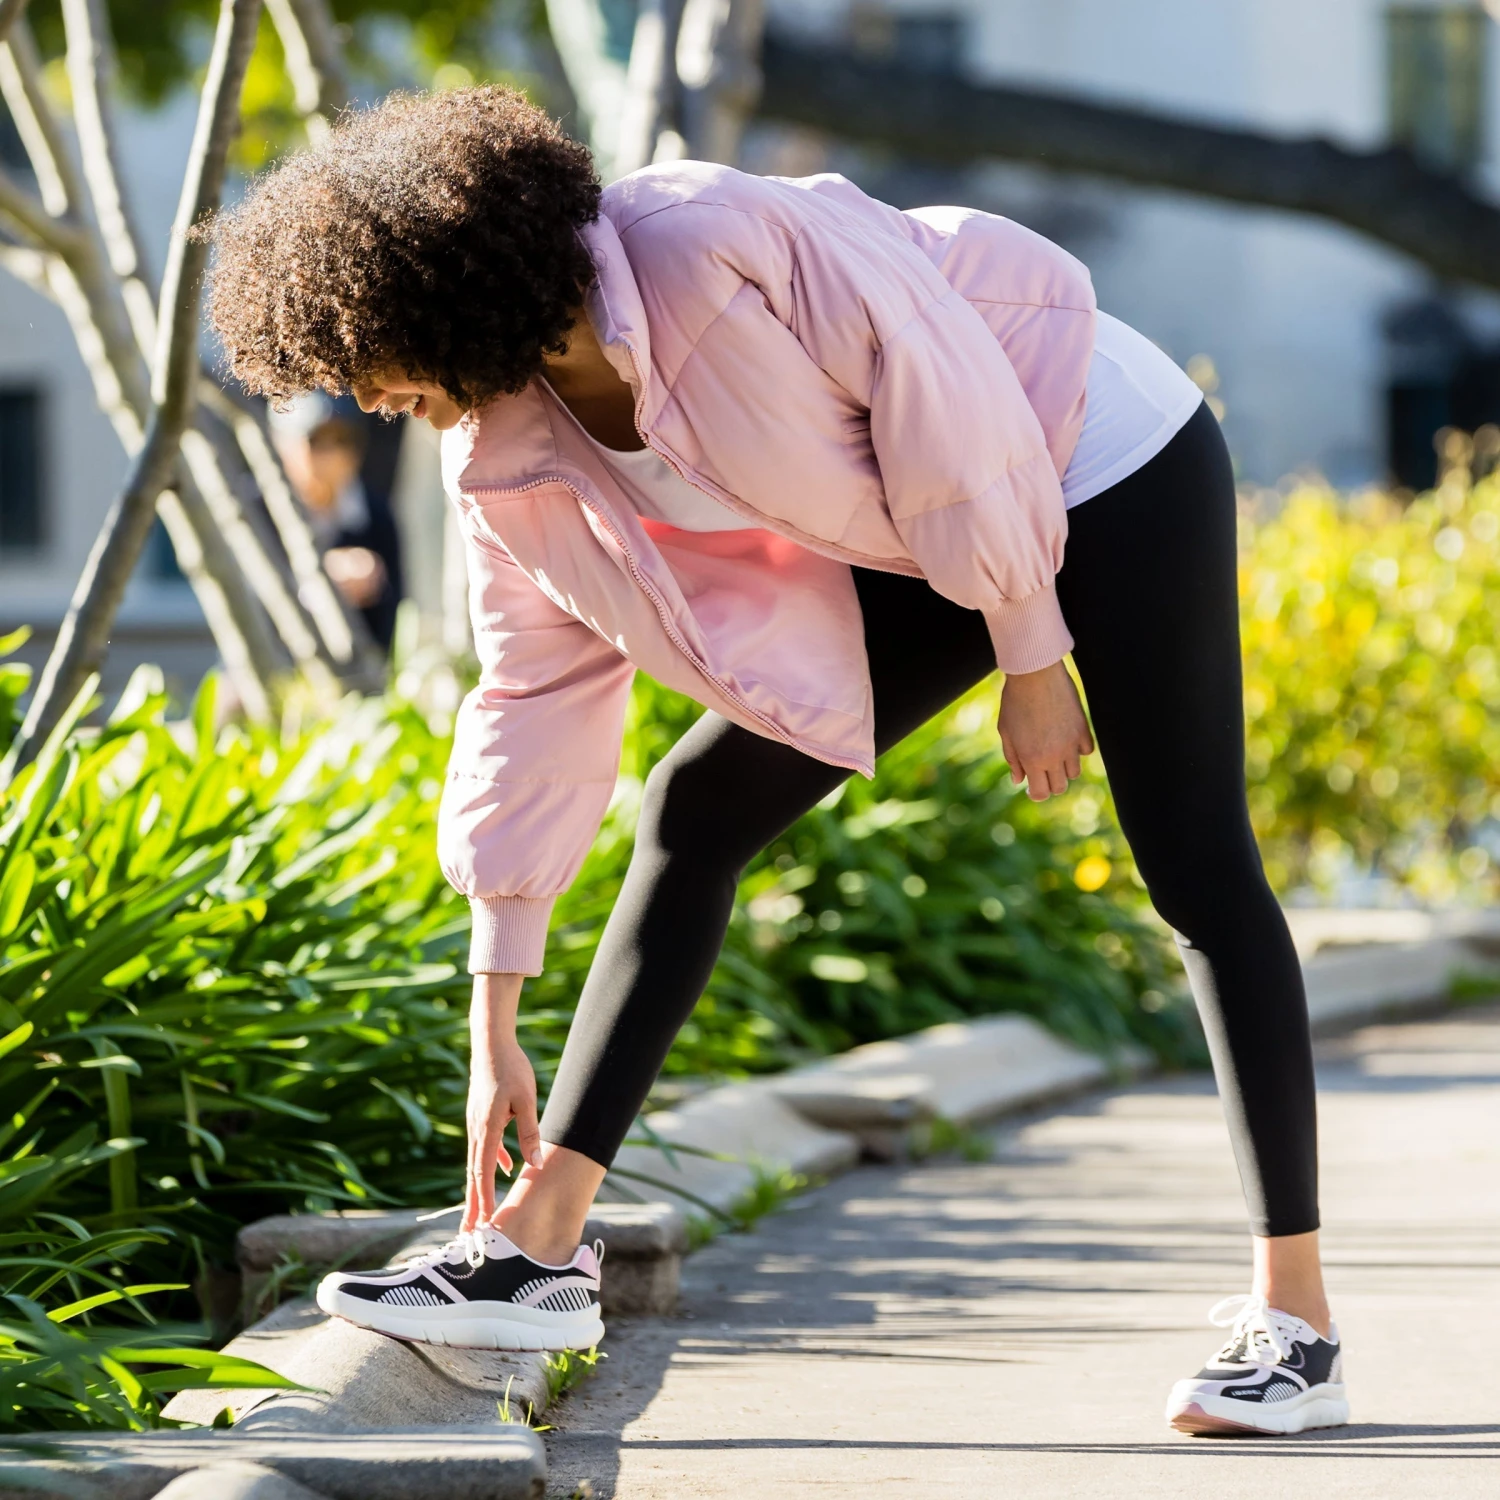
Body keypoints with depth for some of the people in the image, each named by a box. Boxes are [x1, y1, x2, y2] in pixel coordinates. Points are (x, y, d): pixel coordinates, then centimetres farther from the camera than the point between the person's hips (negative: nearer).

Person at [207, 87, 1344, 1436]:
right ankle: (538, 1240, -2)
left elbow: (949, 401, -25)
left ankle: (1294, 1322, -5)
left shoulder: (715, 244, -32)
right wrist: (495, 1027, 0)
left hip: (1105, 465, -7)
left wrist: (1031, 660, -16)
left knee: (1196, 871, -9)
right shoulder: (508, 457, -8)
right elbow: (536, 694, -1)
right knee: (700, 807, -2)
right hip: (913, 545, 7)